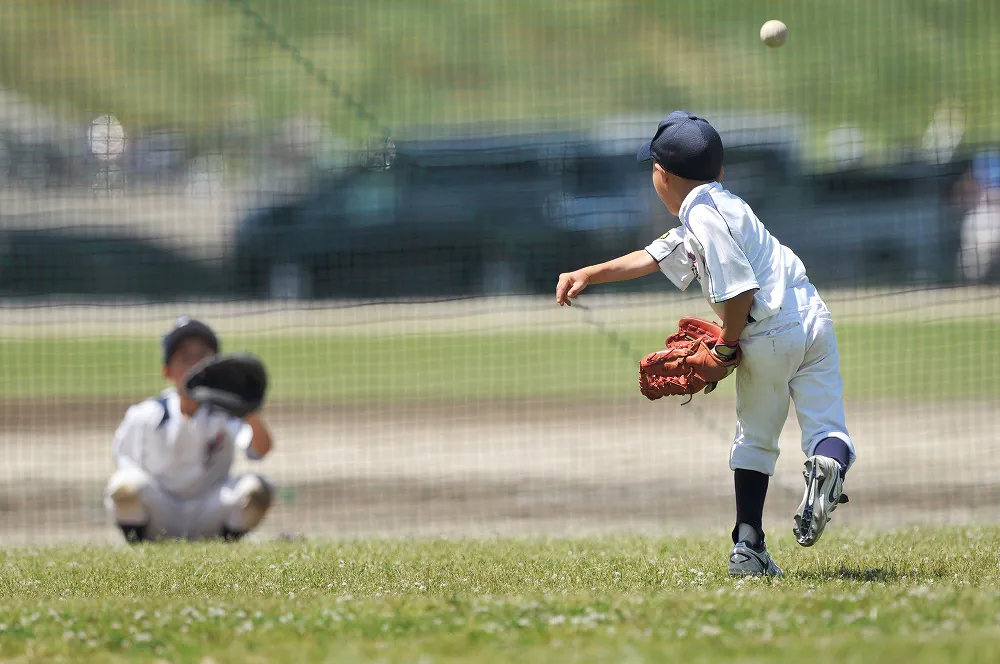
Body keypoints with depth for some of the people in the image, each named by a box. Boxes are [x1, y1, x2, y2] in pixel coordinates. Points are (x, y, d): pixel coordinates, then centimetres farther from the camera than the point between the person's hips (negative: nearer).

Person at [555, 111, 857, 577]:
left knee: (755, 440, 11)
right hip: (812, 321, 7)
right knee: (826, 427, 4)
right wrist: (587, 275, 28)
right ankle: (829, 461, -31)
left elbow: (740, 290, -20)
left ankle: (747, 546, 13)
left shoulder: (703, 216, -12)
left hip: (768, 337, -7)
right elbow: (652, 258, 28)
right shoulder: (716, 207, 19)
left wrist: (726, 346, -5)